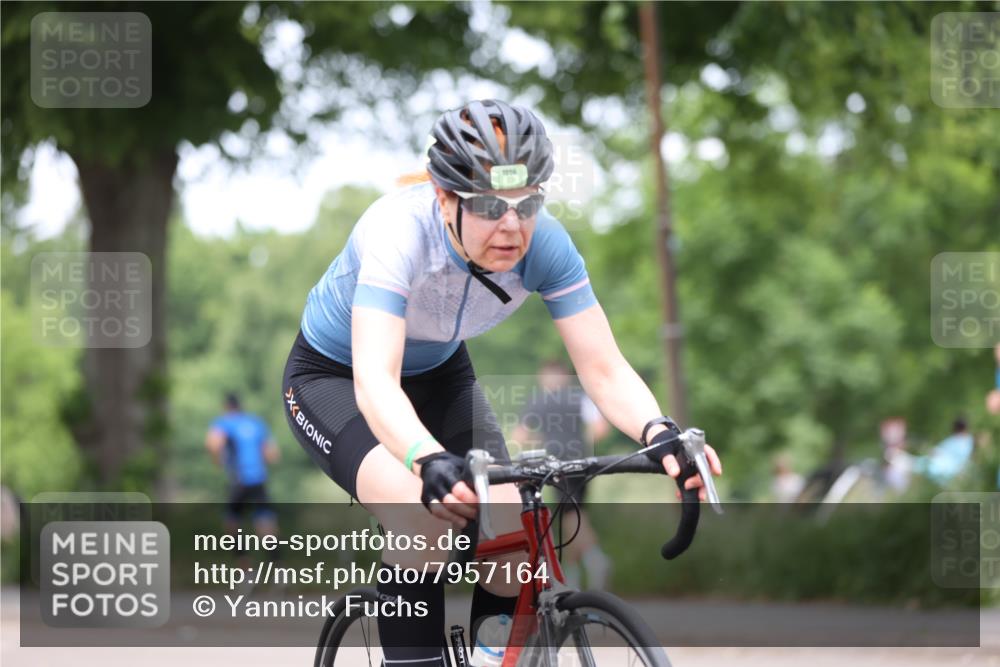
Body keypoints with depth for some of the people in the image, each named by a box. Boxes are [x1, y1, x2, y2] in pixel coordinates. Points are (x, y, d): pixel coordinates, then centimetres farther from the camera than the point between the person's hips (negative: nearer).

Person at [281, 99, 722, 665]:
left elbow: (604, 369, -27)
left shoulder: (543, 243, -25)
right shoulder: (400, 231, -38)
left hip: (440, 374, 4)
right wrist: (431, 462, -67)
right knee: (424, 518, -31)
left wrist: (659, 433, -47)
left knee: (512, 541, -14)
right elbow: (375, 381, -49)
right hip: (334, 378, -4)